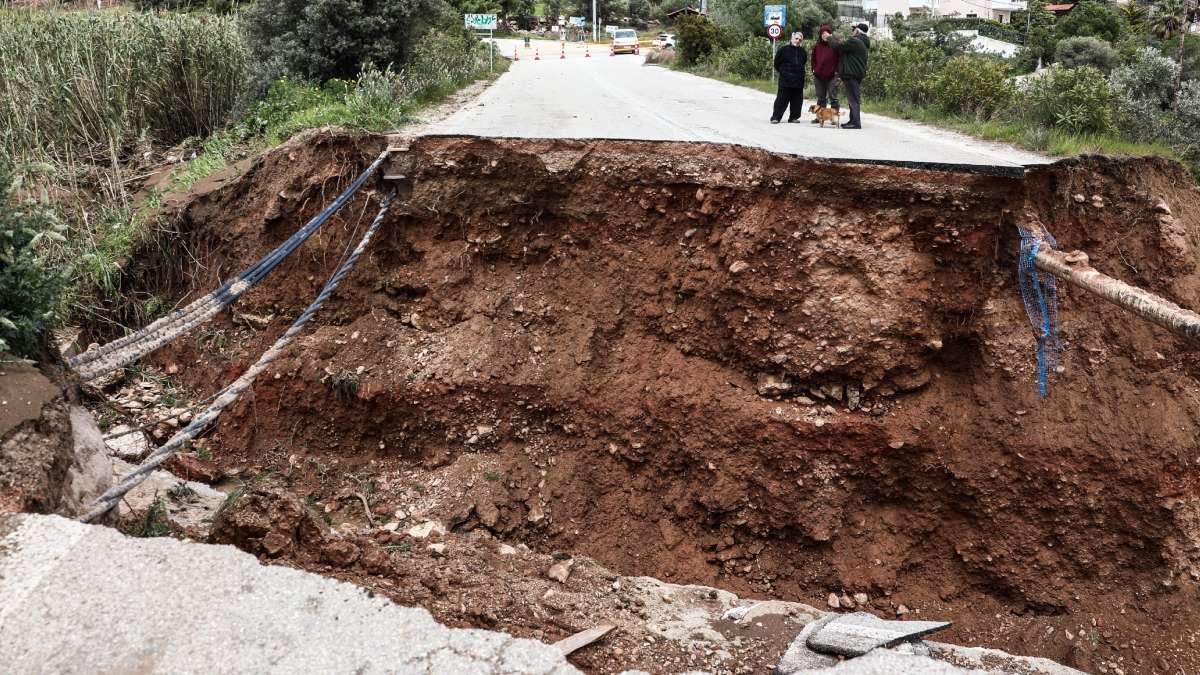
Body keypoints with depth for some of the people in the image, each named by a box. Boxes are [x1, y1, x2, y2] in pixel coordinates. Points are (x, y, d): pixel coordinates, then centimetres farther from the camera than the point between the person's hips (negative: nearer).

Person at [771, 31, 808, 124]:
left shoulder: (803, 51, 7)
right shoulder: (784, 49, -4)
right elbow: (777, 63, 4)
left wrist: (798, 72, 15)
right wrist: (783, 72, 9)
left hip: (799, 81, 4)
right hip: (785, 80, -4)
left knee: (797, 100, 6)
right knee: (782, 99, -4)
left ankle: (794, 117, 15)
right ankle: (775, 117, -1)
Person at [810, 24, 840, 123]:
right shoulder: (817, 45, 11)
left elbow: (841, 58, -5)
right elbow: (813, 59, 20)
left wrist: (837, 71, -9)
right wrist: (814, 70, 9)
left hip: (832, 76, -5)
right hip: (818, 76, 5)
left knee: (833, 97, -2)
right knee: (820, 98, 12)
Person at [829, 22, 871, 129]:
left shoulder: (854, 41, -14)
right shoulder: (864, 43, 20)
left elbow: (837, 45, -16)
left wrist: (829, 38, 2)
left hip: (851, 75, -10)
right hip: (858, 74, 10)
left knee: (853, 98, -10)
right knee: (854, 98, 13)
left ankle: (855, 122, -12)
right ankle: (853, 121, 17)